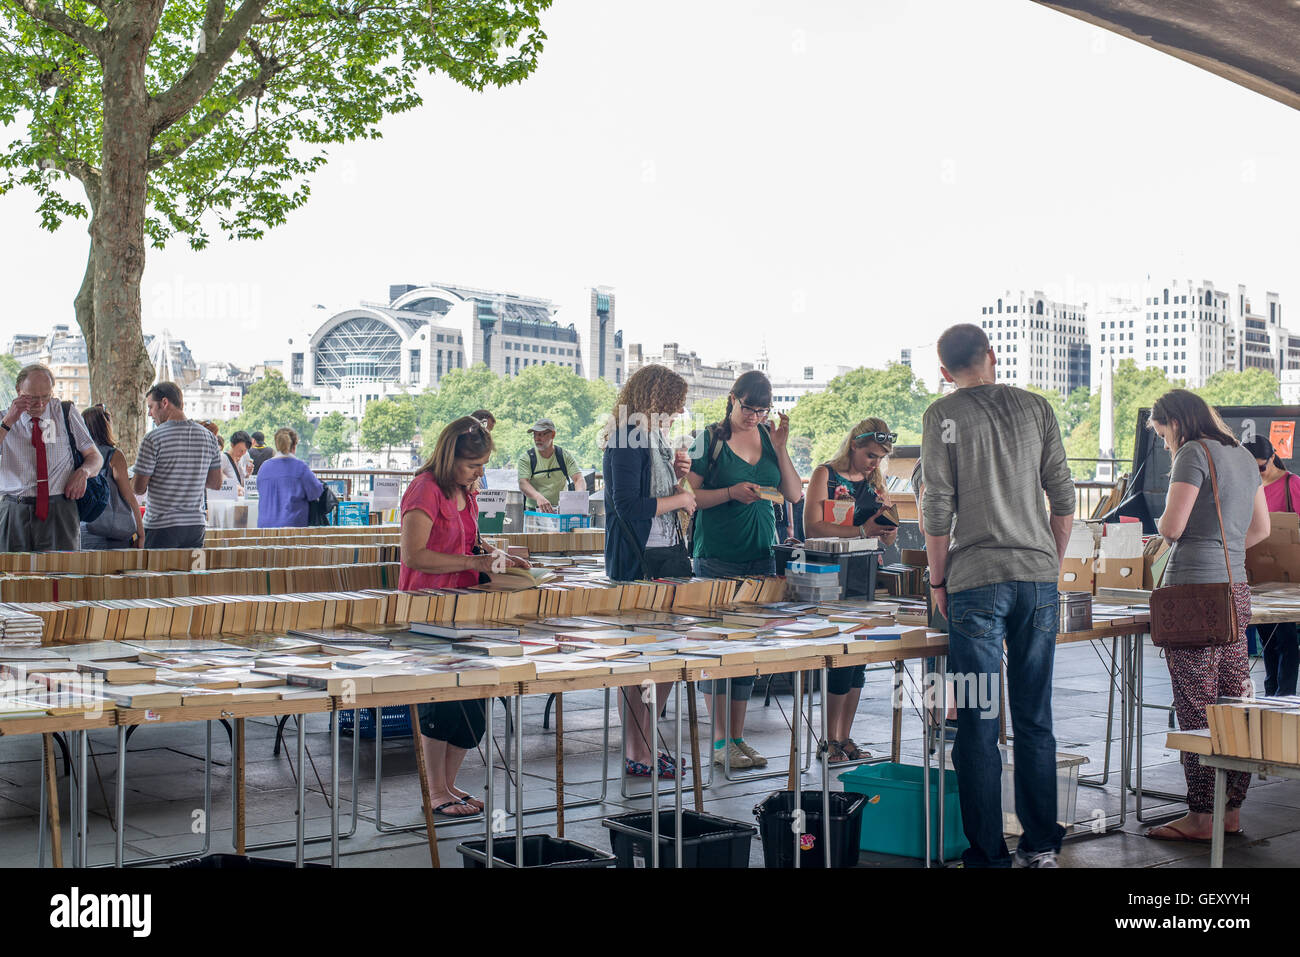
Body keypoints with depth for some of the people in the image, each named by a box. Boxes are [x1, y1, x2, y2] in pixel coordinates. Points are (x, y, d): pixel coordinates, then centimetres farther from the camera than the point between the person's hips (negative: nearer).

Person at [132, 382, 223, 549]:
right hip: (196, 525, 5)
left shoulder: (153, 438, -10)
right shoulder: (208, 436, 5)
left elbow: (139, 488, -9)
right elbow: (216, 483, 11)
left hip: (161, 526, -5)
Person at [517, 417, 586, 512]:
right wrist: (539, 497, -32)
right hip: (534, 510, -1)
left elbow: (579, 479, -2)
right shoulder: (526, 458, 3)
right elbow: (523, 483, -10)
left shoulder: (565, 457, 8)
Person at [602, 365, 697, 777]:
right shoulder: (627, 441, -13)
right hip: (637, 562, -9)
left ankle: (646, 742, 22)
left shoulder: (655, 438, 16)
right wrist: (679, 499, -9)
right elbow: (628, 506, -20)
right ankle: (636, 755, 4)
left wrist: (678, 475, 6)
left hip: (668, 557, 9)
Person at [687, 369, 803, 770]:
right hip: (717, 558, -5)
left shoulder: (770, 437, 11)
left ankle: (737, 739, 13)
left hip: (761, 555, 5)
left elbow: (795, 495, 8)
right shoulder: (710, 438, -3)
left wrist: (780, 448, -3)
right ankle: (721, 742, 2)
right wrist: (731, 493, -17)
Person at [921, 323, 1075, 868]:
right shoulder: (1035, 407, 10)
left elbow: (938, 508, -5)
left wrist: (938, 582, 5)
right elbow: (1064, 499, 9)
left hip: (978, 582, -4)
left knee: (979, 725, 1)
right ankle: (1041, 846, 18)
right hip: (1038, 577, 4)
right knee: (1035, 720, 11)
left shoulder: (943, 415, -1)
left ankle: (989, 855, 3)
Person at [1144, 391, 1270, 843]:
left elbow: (1172, 526, -15)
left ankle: (1200, 816, -1)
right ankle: (1232, 810, 16)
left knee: (1196, 707, -4)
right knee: (1234, 702, 10)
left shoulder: (1193, 453, -9)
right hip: (1236, 588, 9)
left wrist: (1160, 523, 7)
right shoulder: (1243, 456, 16)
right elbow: (1261, 528, 23)